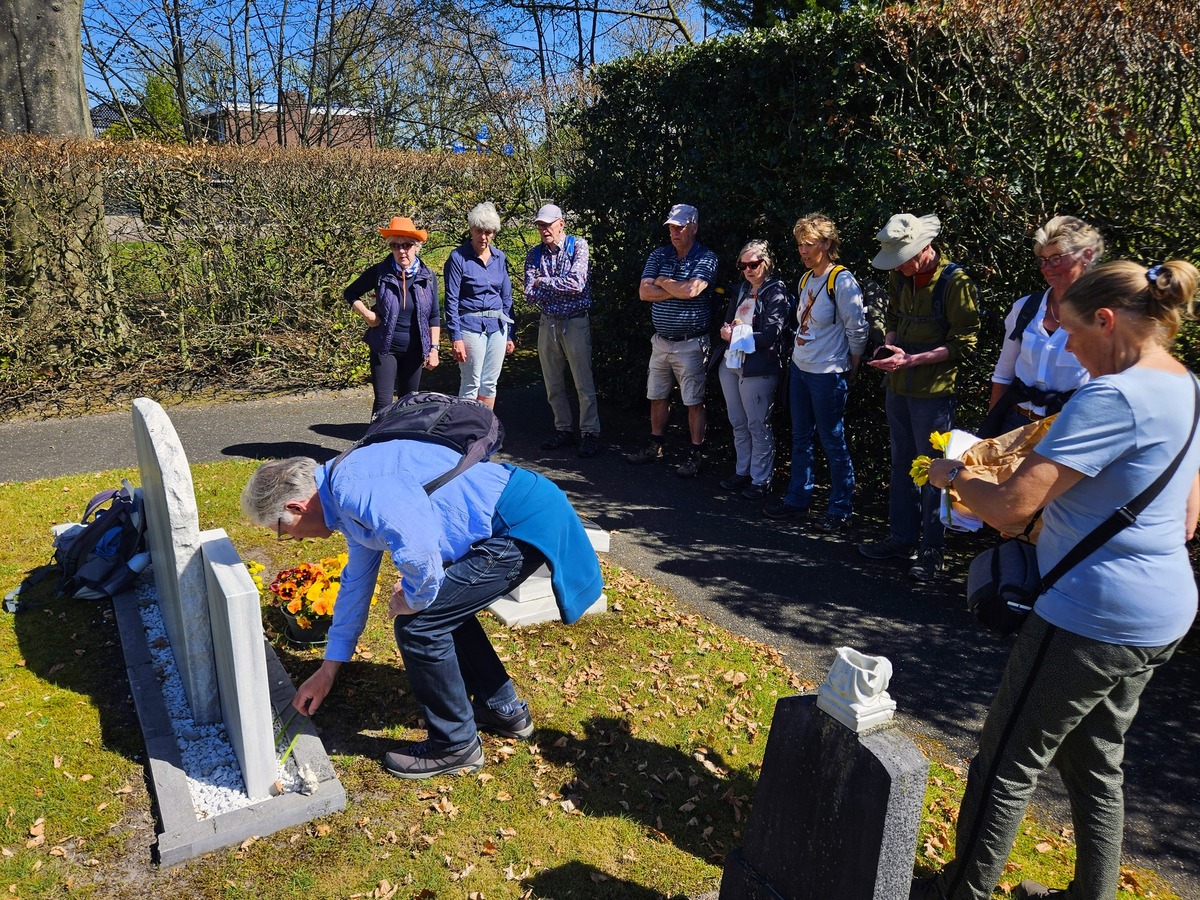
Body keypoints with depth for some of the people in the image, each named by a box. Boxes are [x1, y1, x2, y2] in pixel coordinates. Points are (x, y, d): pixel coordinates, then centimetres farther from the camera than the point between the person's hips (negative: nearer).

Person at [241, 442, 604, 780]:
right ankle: (504, 710, 37)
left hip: (523, 526, -11)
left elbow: (418, 547, -33)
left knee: (418, 623, -4)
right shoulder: (348, 493, 17)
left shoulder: (353, 489, -18)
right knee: (443, 609, 23)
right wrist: (328, 670, 35)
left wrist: (416, 597, -9)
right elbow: (356, 582, 28)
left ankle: (454, 746, 14)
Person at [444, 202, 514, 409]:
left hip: (497, 327, 5)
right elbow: (451, 300, -8)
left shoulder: (500, 257, 8)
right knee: (471, 385, -1)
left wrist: (509, 334, 12)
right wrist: (455, 337, -14)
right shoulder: (458, 257, -6)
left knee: (490, 384, 10)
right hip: (471, 327, -5)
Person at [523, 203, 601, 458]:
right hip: (547, 323, 5)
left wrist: (543, 281, -10)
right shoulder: (534, 255, 5)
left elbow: (577, 282, -19)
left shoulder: (578, 246, -5)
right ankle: (563, 430, 22)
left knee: (584, 384, -3)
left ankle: (590, 433, 5)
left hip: (575, 322, -5)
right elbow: (530, 294, -5)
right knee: (553, 384, 10)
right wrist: (562, 286, -13)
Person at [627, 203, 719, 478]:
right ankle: (656, 445, 29)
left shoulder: (706, 258, -7)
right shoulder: (659, 255, 7)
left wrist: (662, 282, -7)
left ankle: (696, 455, 9)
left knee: (694, 401, 0)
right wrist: (678, 289, -12)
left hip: (690, 344, -6)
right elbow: (644, 293, -3)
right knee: (657, 396, 15)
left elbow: (691, 290, -24)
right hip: (661, 340, 6)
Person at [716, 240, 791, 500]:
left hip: (758, 369, -7)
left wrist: (736, 335, -11)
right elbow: (728, 320, 20)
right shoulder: (742, 289, 15)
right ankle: (742, 472, 27)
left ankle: (760, 481, 9)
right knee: (738, 424, 14)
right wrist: (727, 331, -4)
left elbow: (771, 334, -16)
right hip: (731, 364, 7)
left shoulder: (776, 292, -7)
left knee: (758, 426, 0)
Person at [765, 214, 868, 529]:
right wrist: (799, 354, 15)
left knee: (833, 443, 1)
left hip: (828, 375, -8)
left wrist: (849, 373, -6)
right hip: (799, 369, 8)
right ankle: (797, 500, 27)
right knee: (800, 439, 15)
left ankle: (840, 510, 12)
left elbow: (857, 331, -11)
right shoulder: (806, 279, 10)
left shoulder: (842, 281, -14)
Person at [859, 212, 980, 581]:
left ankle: (932, 549, 12)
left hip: (933, 390, -7)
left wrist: (910, 360, -20)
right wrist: (889, 345, 0)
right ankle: (902, 537, 27)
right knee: (901, 463, 15)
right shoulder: (900, 276, 6)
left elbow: (964, 343, -14)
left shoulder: (955, 282, -14)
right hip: (897, 386, 7)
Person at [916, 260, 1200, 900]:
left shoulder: (1113, 396, -21)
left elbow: (1009, 508, -26)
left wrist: (951, 475, -7)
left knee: (1007, 765, 5)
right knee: (1096, 764, 23)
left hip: (1092, 616, -10)